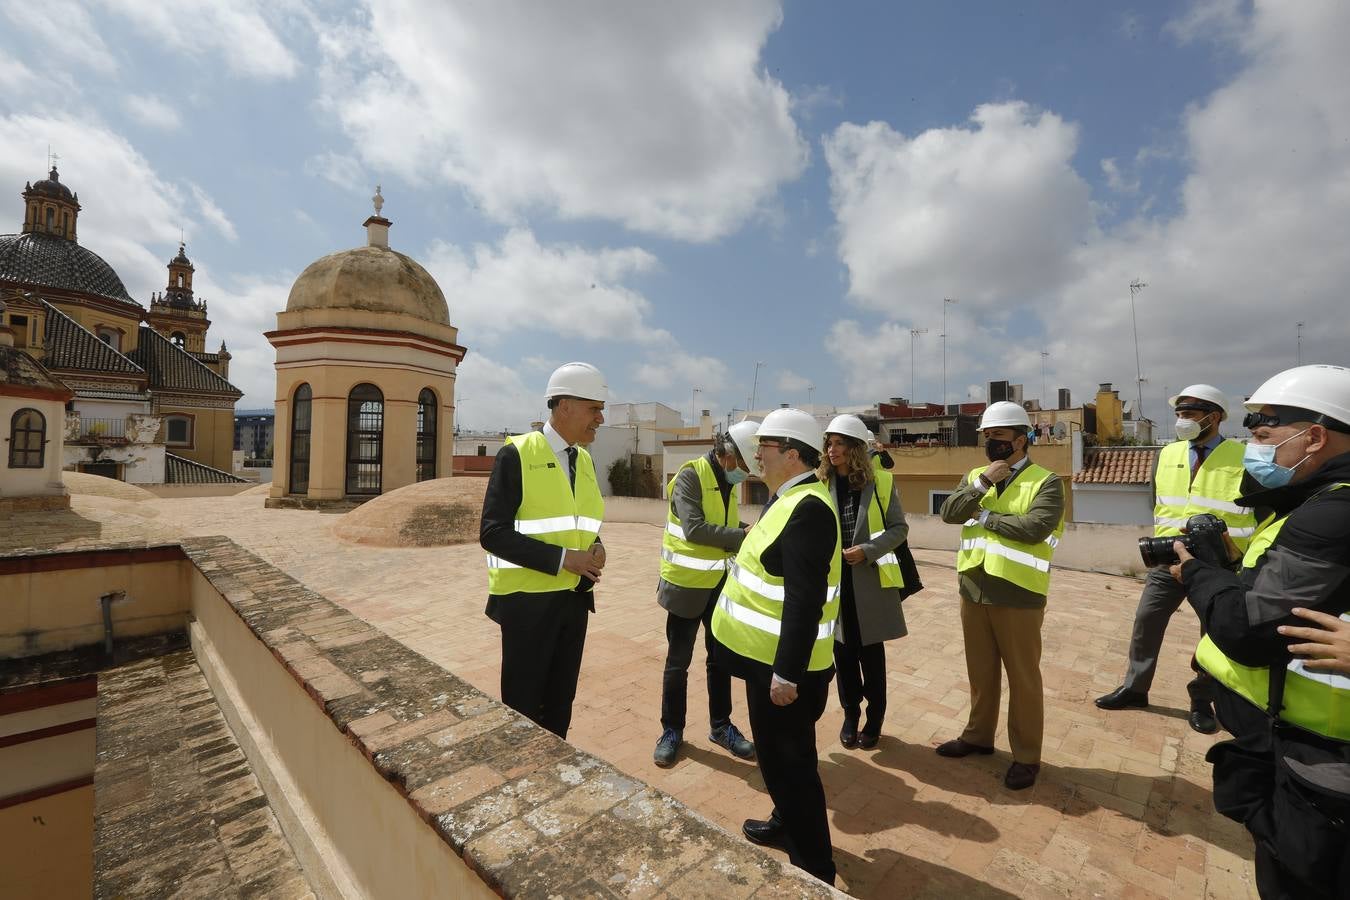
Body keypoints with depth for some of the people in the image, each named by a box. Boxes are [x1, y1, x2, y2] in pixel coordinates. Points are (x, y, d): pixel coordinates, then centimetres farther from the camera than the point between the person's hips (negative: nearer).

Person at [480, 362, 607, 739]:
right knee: (521, 705, 11)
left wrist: (595, 552, -5)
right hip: (528, 599, -6)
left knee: (560, 701, 19)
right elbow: (493, 534, -18)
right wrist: (562, 559, -22)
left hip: (574, 597, 6)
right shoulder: (516, 455, -14)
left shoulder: (584, 460, 7)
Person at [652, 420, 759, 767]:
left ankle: (721, 726, 35)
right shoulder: (691, 476, -19)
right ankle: (672, 730, 28)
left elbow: (725, 527, 8)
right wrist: (744, 536, -29)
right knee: (678, 662, 9)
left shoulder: (727, 482, 5)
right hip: (687, 585, -7)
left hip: (719, 583, 7)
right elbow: (694, 529, -29)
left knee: (721, 657, 17)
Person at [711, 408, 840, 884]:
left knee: (788, 760, 8)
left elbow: (806, 601, -28)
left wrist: (787, 672, -25)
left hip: (783, 665, -10)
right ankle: (788, 825, 47)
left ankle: (813, 867, 29)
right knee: (778, 752, 26)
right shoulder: (789, 498, 6)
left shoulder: (809, 508, -25)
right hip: (768, 656, 10)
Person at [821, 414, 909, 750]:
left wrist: (869, 550, -15)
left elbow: (899, 528, -1)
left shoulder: (881, 482, -4)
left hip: (869, 579, -1)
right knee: (843, 651, 12)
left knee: (871, 652, 10)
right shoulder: (820, 483, -2)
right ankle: (850, 715, 32)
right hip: (833, 579, 1)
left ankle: (874, 719, 31)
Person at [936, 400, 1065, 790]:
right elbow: (948, 513, -5)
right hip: (973, 591, 5)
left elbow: (1033, 528, -23)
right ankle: (978, 735, 37)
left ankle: (1027, 755, 28)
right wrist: (983, 482, -14)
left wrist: (984, 515, -13)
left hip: (1017, 596, -5)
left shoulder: (1046, 482, -8)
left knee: (1023, 677, 10)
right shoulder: (975, 476, 8)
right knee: (981, 671, 20)